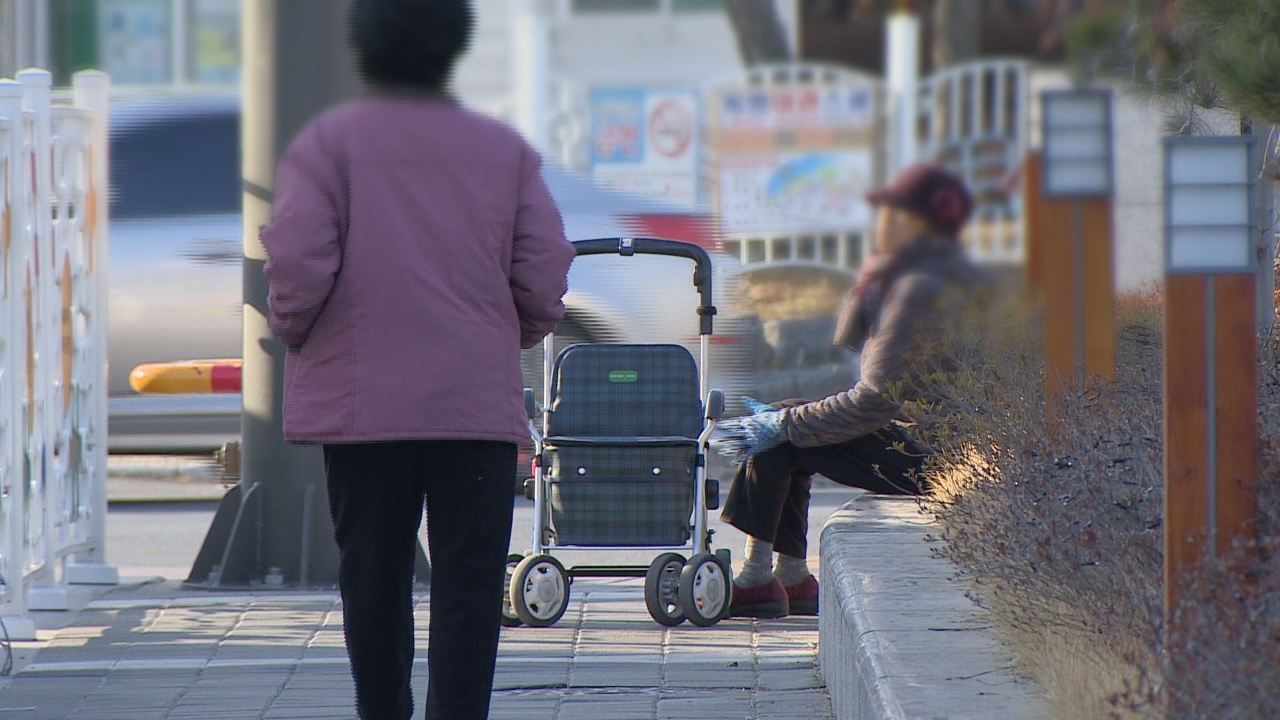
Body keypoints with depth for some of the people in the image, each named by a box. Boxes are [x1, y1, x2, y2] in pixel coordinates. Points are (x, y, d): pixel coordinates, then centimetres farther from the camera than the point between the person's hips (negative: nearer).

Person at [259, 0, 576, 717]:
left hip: (361, 399, 0)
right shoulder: (506, 150, 5)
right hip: (480, 402, 1)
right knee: (469, 583, -1)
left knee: (374, 577, 11)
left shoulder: (330, 141, -2)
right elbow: (545, 274, 1)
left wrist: (294, 333, 6)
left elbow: (297, 261, -12)